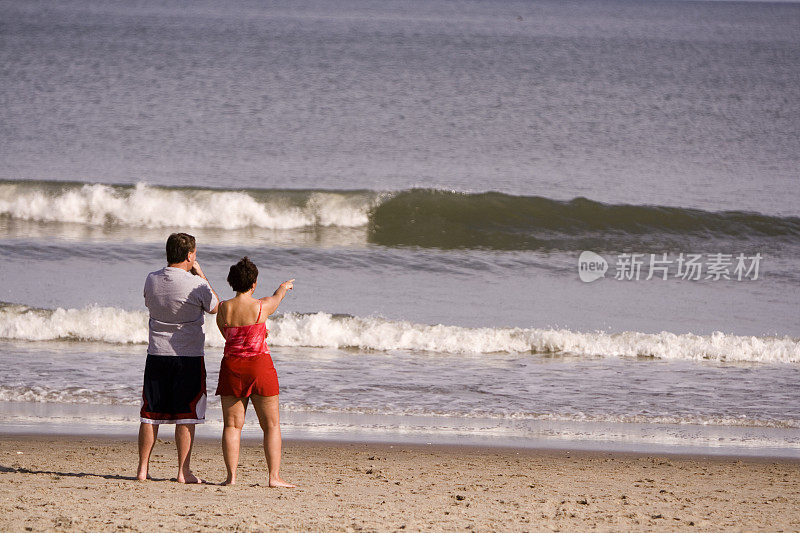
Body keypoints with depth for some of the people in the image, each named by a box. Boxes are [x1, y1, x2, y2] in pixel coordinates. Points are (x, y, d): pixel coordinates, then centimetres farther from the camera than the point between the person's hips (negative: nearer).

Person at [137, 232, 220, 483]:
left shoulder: (152, 280, -1)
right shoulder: (196, 285, -13)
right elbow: (215, 307, 5)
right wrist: (201, 276, 10)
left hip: (157, 355, 4)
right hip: (189, 357, -4)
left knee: (150, 415, 9)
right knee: (186, 417, 2)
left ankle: (143, 469, 10)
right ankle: (183, 471, 1)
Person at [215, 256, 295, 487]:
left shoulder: (223, 309, -2)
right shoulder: (262, 307, -9)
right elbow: (278, 296, 15)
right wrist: (284, 287, 39)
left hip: (232, 368, 2)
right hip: (260, 367, -2)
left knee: (232, 425, 6)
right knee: (271, 425, 6)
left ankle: (231, 476, 0)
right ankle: (274, 476, 1)